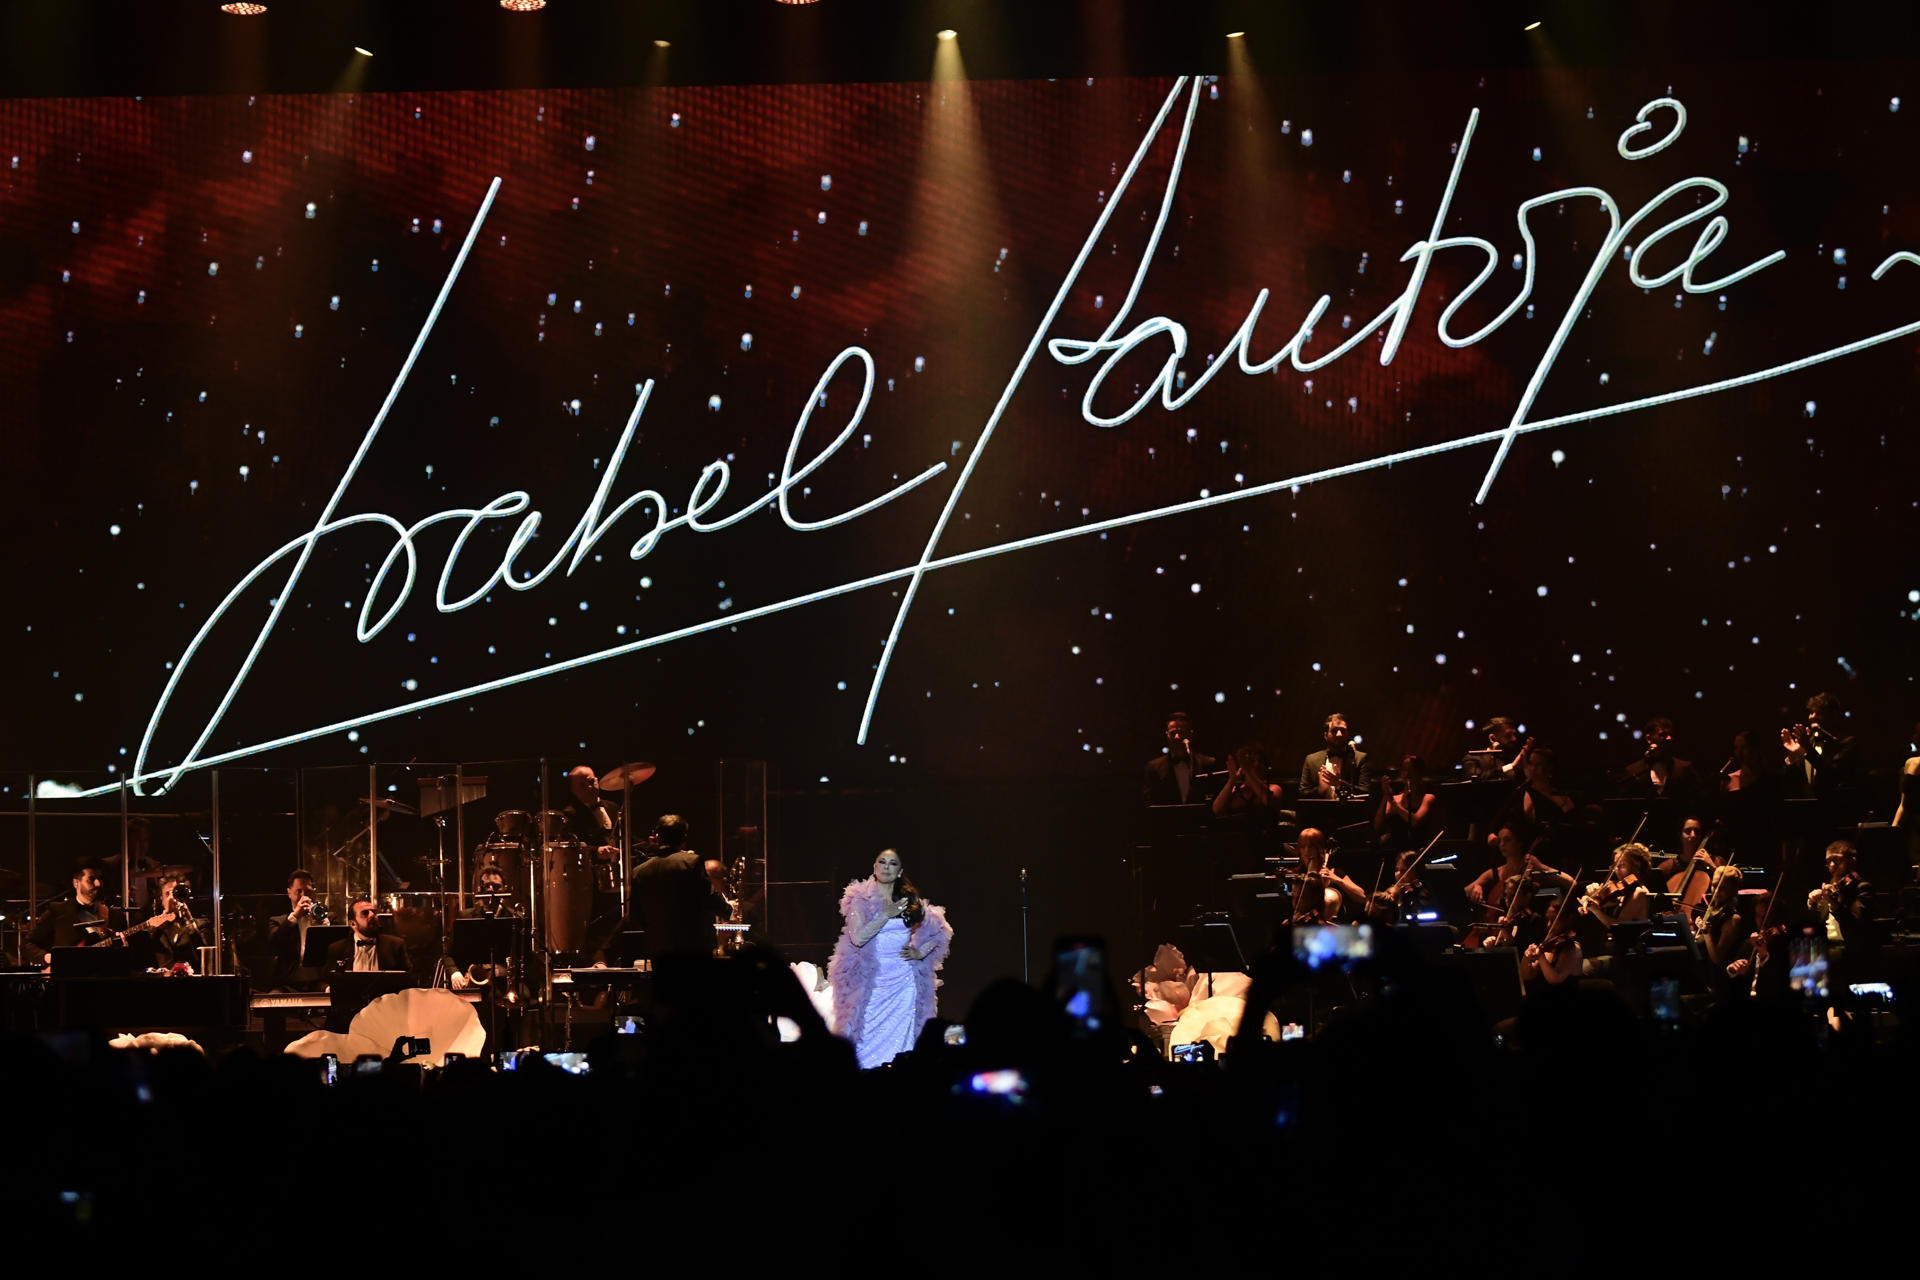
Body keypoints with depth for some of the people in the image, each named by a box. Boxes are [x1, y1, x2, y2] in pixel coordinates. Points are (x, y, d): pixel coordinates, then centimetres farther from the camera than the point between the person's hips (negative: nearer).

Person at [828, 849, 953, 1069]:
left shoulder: (909, 900, 8)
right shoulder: (861, 900, -1)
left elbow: (941, 931, 16)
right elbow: (858, 937, -13)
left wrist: (920, 952, 4)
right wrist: (886, 916, -15)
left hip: (904, 979, 3)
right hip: (873, 981, -3)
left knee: (901, 1040, 0)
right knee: (869, 1038, -6)